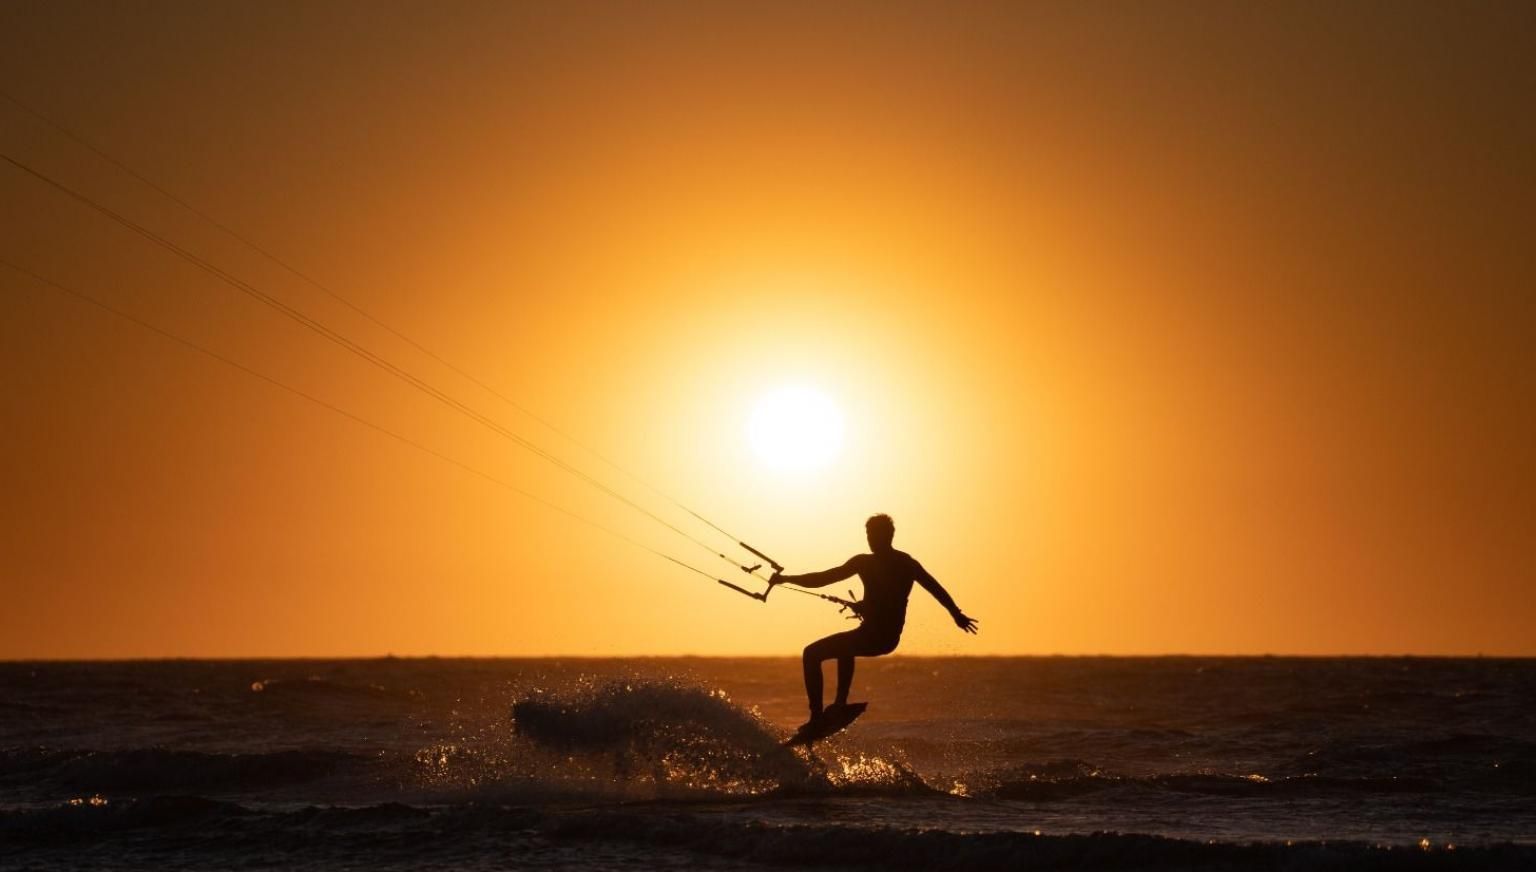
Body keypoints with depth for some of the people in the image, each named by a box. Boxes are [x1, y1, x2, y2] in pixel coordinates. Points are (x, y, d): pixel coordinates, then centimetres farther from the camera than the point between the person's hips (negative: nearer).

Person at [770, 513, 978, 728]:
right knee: (846, 645, 37)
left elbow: (823, 579, -12)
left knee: (812, 654, 2)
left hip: (870, 637, -8)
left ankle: (817, 717, -8)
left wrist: (786, 579, -5)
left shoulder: (865, 562, -12)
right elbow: (937, 589, 13)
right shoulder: (907, 563, 7)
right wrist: (957, 614, 25)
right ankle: (840, 704, 32)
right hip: (891, 639, 8)